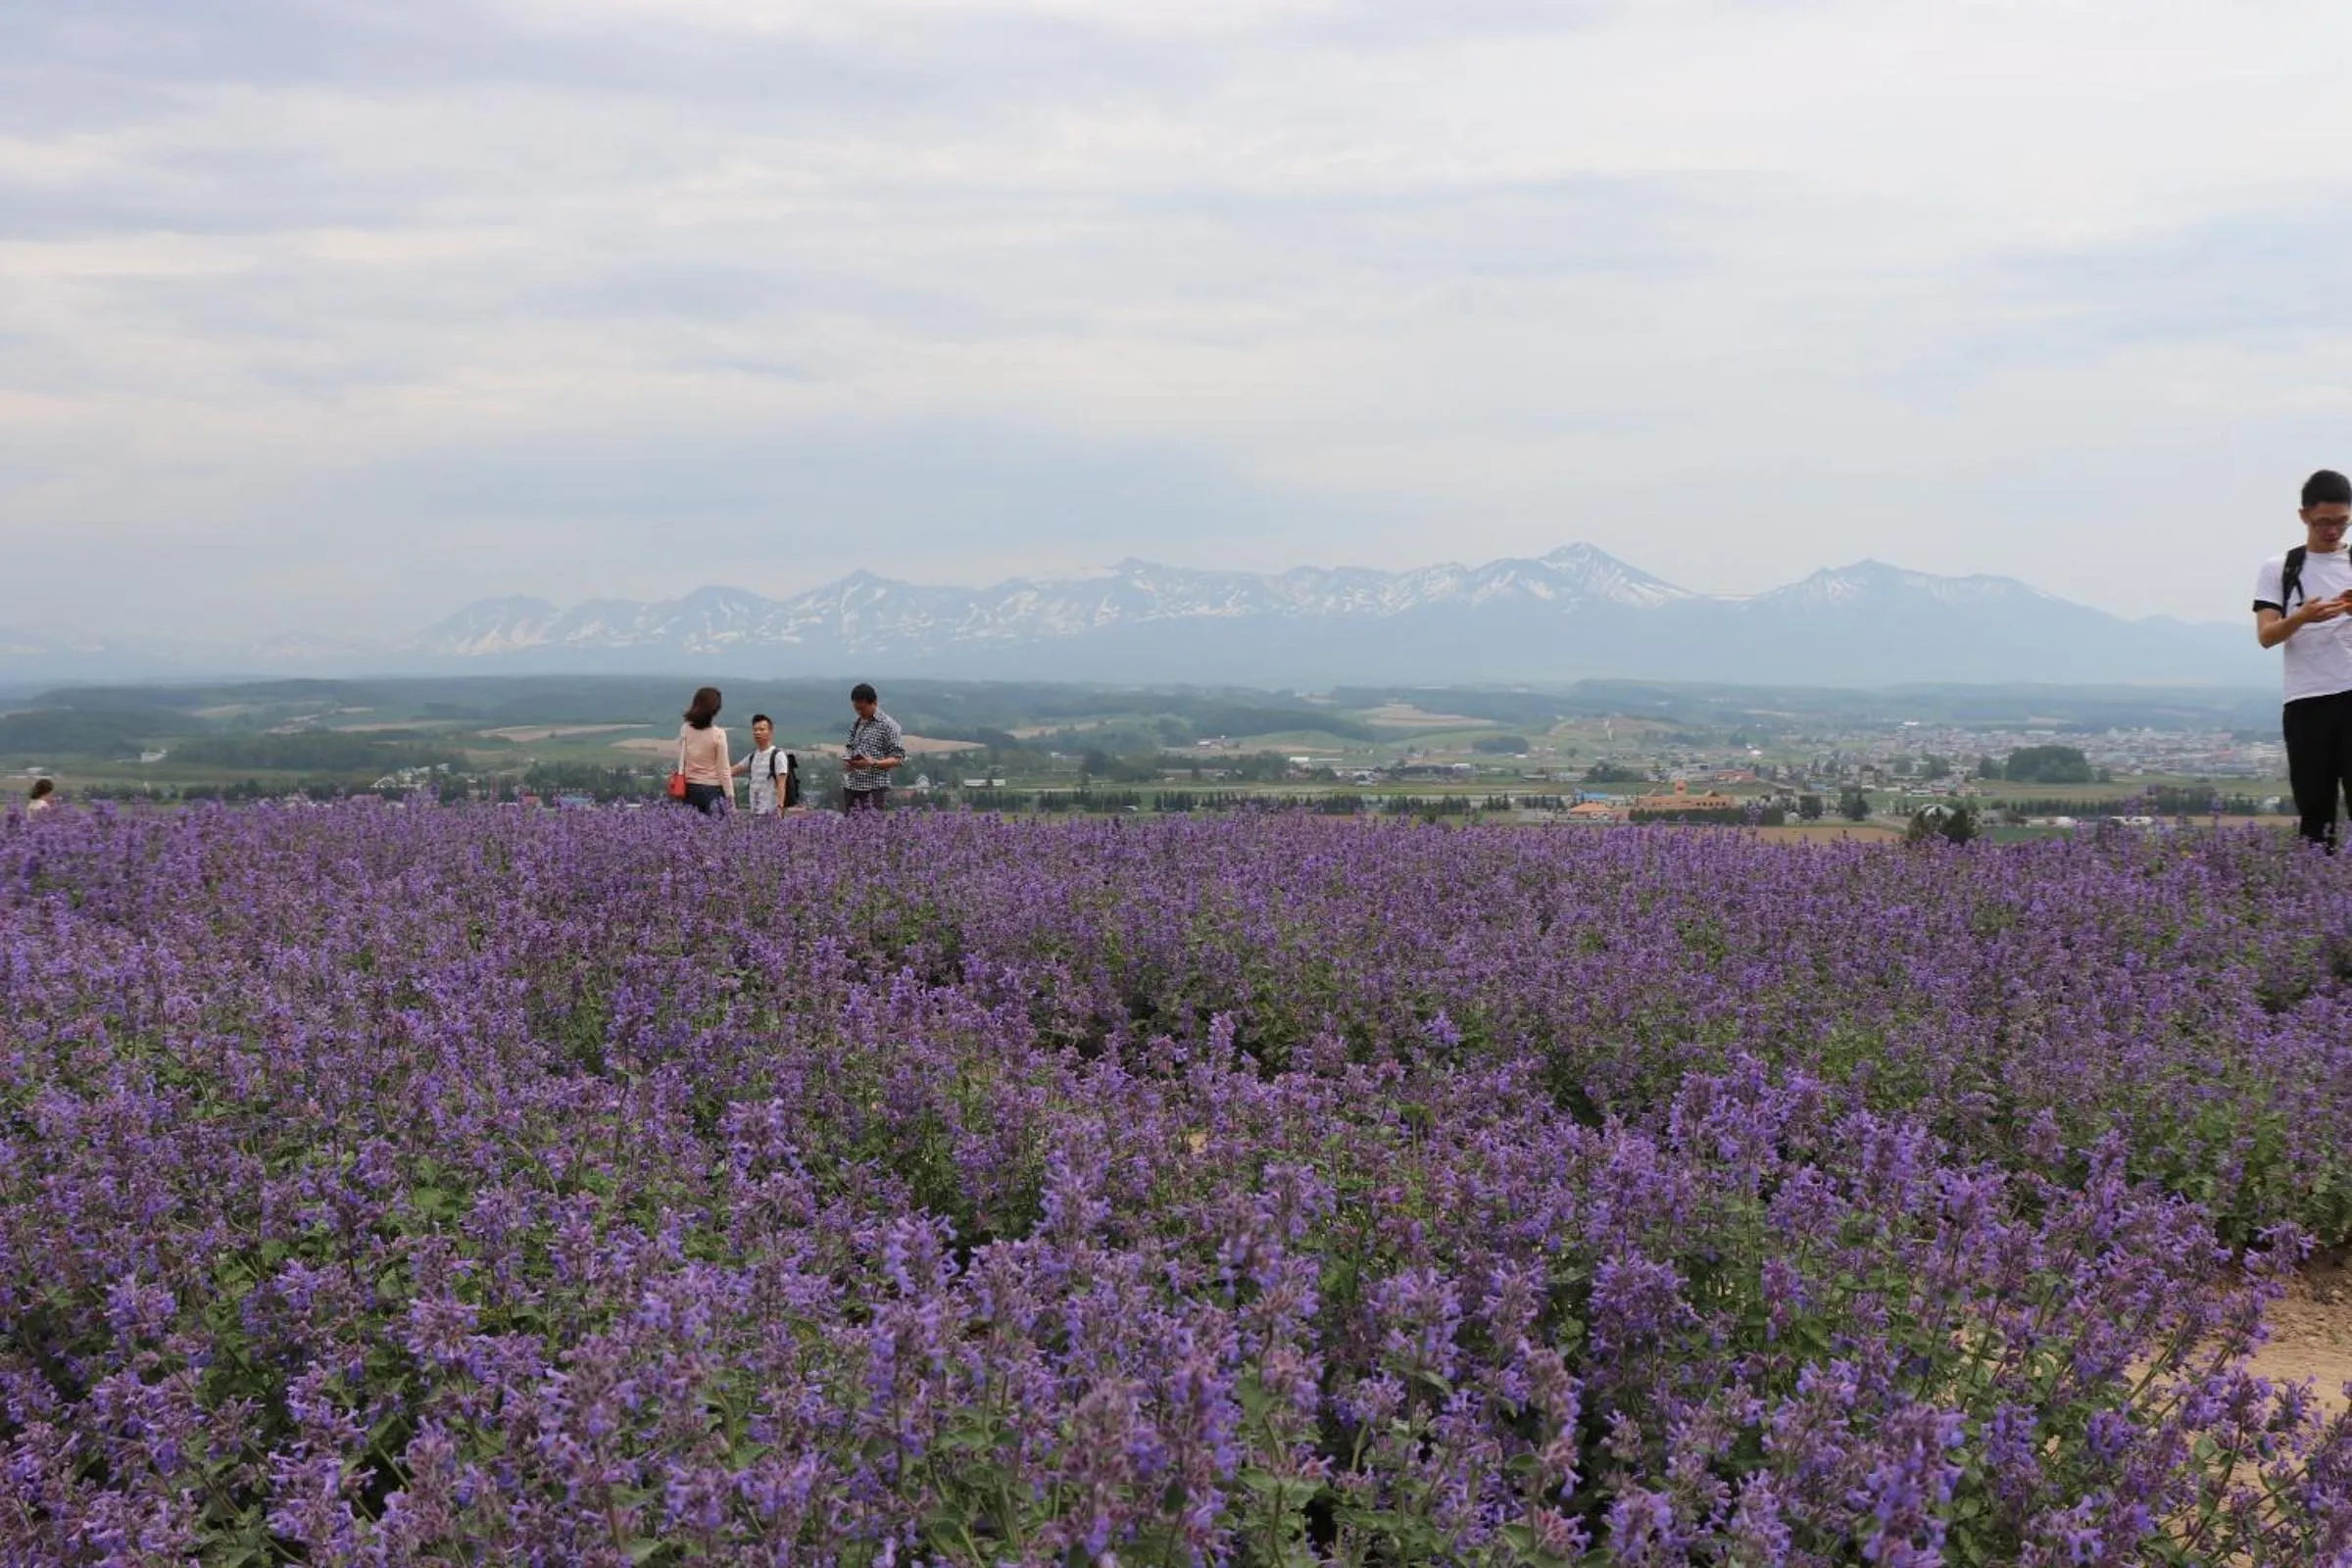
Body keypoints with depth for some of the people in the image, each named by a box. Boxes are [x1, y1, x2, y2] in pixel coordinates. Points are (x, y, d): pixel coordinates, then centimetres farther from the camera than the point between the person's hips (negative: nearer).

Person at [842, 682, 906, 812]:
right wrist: (847, 761, 1)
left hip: (874, 789, -6)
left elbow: (898, 758, -7)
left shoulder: (888, 725, -5)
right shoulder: (856, 724, 14)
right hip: (851, 787, 6)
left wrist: (873, 763, -22)